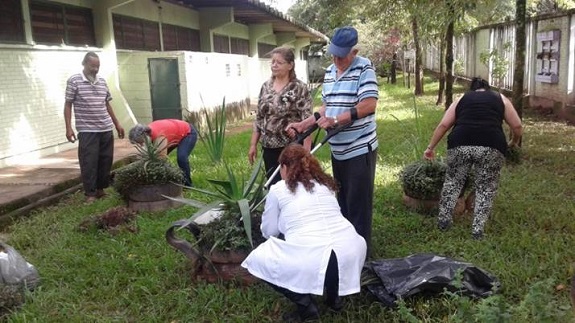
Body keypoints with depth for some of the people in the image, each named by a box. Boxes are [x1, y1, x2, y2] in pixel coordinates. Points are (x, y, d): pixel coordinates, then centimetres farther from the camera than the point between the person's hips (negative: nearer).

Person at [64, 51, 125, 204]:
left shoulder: (102, 81, 11)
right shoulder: (74, 81, -4)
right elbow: (68, 105, -3)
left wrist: (117, 124, 18)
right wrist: (68, 127, -11)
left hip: (106, 129, 5)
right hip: (87, 131, -5)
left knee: (106, 160, 9)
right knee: (89, 162, -3)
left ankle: (100, 189, 22)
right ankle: (90, 193, 6)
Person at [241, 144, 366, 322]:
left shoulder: (277, 189, 10)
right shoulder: (325, 182, 21)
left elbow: (269, 231, 20)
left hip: (310, 262, -5)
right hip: (351, 254, 5)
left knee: (257, 259, 18)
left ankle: (305, 306, 11)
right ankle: (334, 295, 28)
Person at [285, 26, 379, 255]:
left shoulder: (364, 68, -12)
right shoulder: (329, 72, 11)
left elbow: (369, 105, -21)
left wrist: (336, 120, -23)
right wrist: (303, 125, 8)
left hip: (360, 150, -8)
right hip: (338, 150, 8)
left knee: (358, 206, 0)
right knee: (342, 202, 18)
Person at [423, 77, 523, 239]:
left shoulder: (461, 99, 26)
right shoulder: (501, 99, 25)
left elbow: (443, 125, 18)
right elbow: (517, 126, 20)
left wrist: (431, 147, 24)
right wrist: (514, 141, 39)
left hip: (460, 144, 1)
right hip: (491, 146, -1)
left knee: (453, 181, 21)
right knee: (486, 187, 14)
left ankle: (443, 219, 24)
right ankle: (478, 229, 11)